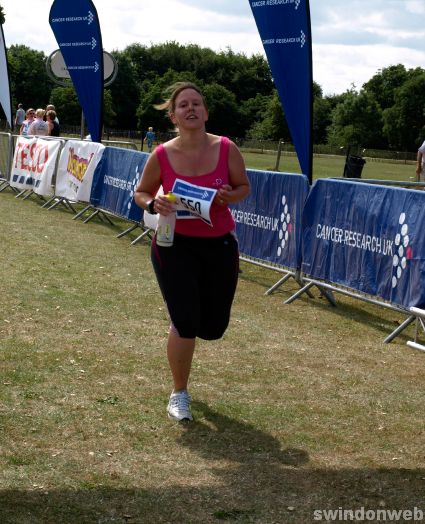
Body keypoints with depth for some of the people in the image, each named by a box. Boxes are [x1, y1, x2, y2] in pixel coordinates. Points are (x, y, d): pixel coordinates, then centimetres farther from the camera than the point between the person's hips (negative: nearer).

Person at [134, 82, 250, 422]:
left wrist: (230, 196, -19)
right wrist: (154, 205, -19)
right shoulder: (161, 156, -11)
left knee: (213, 328, 9)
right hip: (175, 245, -2)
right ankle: (179, 394, 14)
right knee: (185, 324, -7)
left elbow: (244, 186, 3)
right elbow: (141, 192, 4)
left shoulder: (226, 149, -10)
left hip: (219, 245, 2)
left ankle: (180, 325, 48)